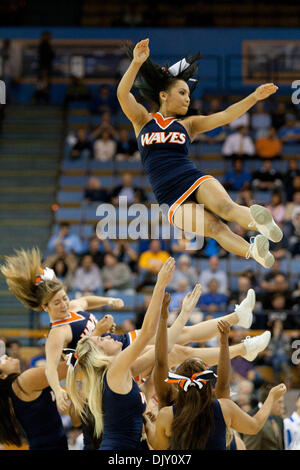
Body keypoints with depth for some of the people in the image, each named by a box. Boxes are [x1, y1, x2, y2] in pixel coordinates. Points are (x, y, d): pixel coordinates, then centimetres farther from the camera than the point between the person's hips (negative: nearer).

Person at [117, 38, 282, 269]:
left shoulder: (188, 125, 19)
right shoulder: (143, 120, 13)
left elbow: (224, 116, 11)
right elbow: (123, 94, -2)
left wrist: (254, 97, 0)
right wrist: (137, 63, -17)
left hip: (195, 180, 2)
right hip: (172, 200, -2)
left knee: (225, 207, -32)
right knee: (215, 227, -27)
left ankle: (259, 222, -54)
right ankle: (252, 252, -45)